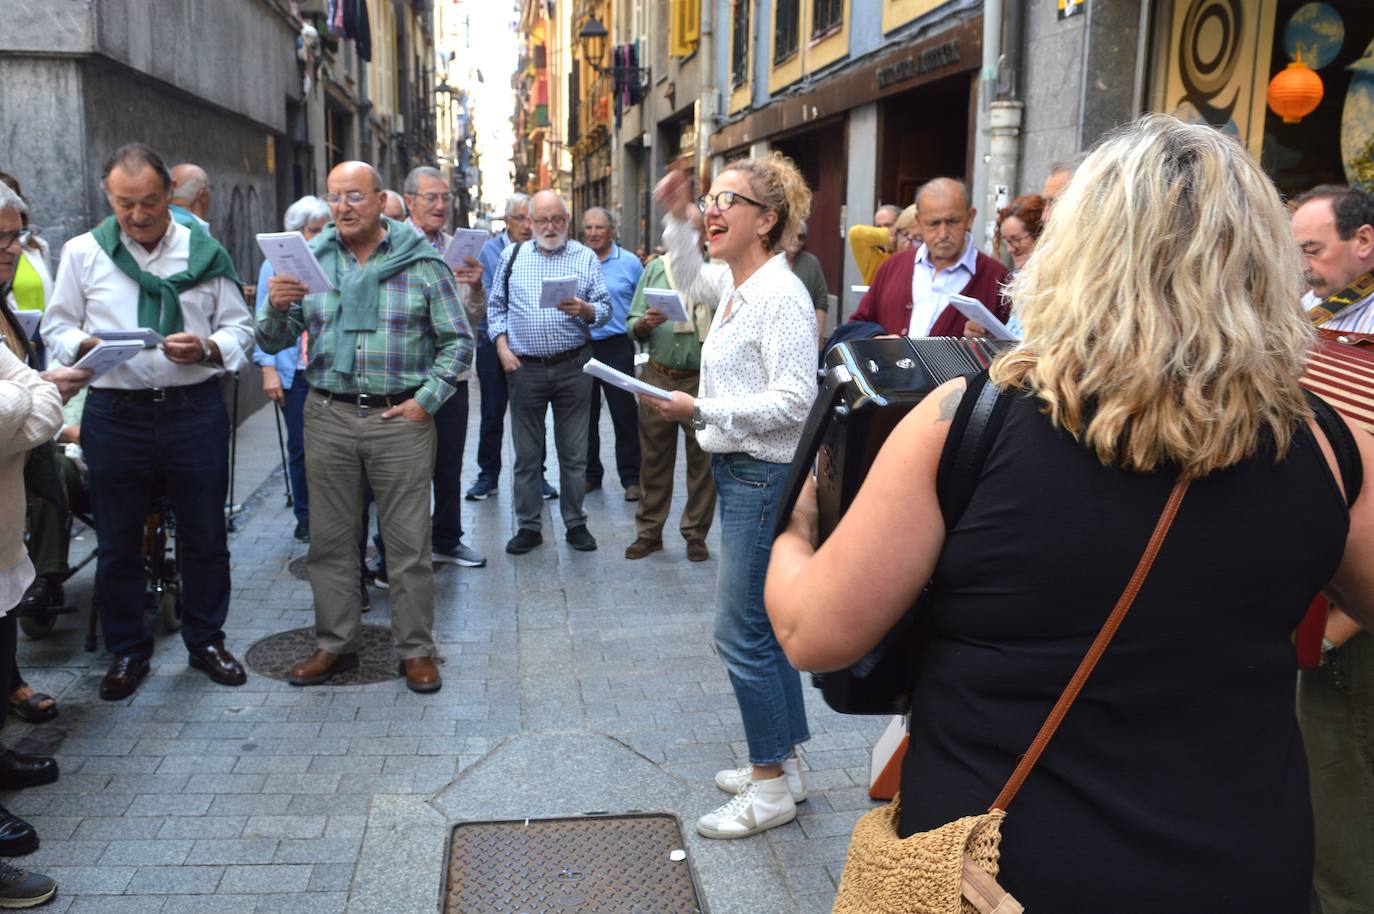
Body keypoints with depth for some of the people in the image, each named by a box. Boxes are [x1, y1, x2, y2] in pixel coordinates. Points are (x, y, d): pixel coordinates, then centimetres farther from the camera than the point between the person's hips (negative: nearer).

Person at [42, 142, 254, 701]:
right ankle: (127, 651, 27)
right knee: (118, 541, 10)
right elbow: (56, 327, 8)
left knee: (204, 534, 9)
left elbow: (240, 327, 5)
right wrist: (88, 345, -14)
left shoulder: (204, 252, 5)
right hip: (115, 415, 0)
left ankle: (206, 640, 27)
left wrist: (205, 348, -15)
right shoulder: (82, 252, 5)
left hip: (195, 409, 0)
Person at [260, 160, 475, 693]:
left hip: (401, 417, -3)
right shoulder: (310, 261, 7)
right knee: (330, 540, 11)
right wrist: (277, 308, -14)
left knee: (408, 543, 3)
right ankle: (335, 645, 26)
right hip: (328, 415, 3)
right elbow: (273, 344, 8)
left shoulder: (422, 263, 0)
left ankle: (416, 650, 16)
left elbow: (458, 341, 1)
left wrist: (426, 399, -10)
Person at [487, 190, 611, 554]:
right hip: (525, 367, 1)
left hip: (573, 367, -1)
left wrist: (585, 309, -19)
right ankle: (528, 527, 16)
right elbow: (496, 306, 10)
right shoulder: (512, 256, 9)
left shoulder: (585, 257, 5)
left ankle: (576, 524, 18)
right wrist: (502, 347, -2)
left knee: (574, 453, 6)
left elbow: (605, 309, 2)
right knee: (526, 454, 7)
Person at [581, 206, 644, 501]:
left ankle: (631, 477, 7)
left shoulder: (630, 263, 2)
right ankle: (590, 474, 22)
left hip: (617, 347, -3)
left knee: (625, 414, -1)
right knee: (585, 415, 10)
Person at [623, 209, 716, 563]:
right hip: (658, 376, 2)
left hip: (702, 379, -2)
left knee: (702, 460, 6)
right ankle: (649, 532, 21)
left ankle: (696, 533, 19)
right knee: (654, 458, 9)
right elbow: (632, 326, 8)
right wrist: (644, 324, -13)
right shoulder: (655, 268, 10)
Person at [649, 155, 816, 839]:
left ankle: (771, 788, 13)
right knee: (765, 626, 17)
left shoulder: (780, 295, -17)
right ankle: (783, 764, 31)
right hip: (736, 469, 10)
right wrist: (676, 218, 23)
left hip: (763, 475, -10)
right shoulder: (734, 284, 11)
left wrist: (700, 410, -21)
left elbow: (793, 400, -23)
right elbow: (690, 281, 35)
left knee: (742, 634, -4)